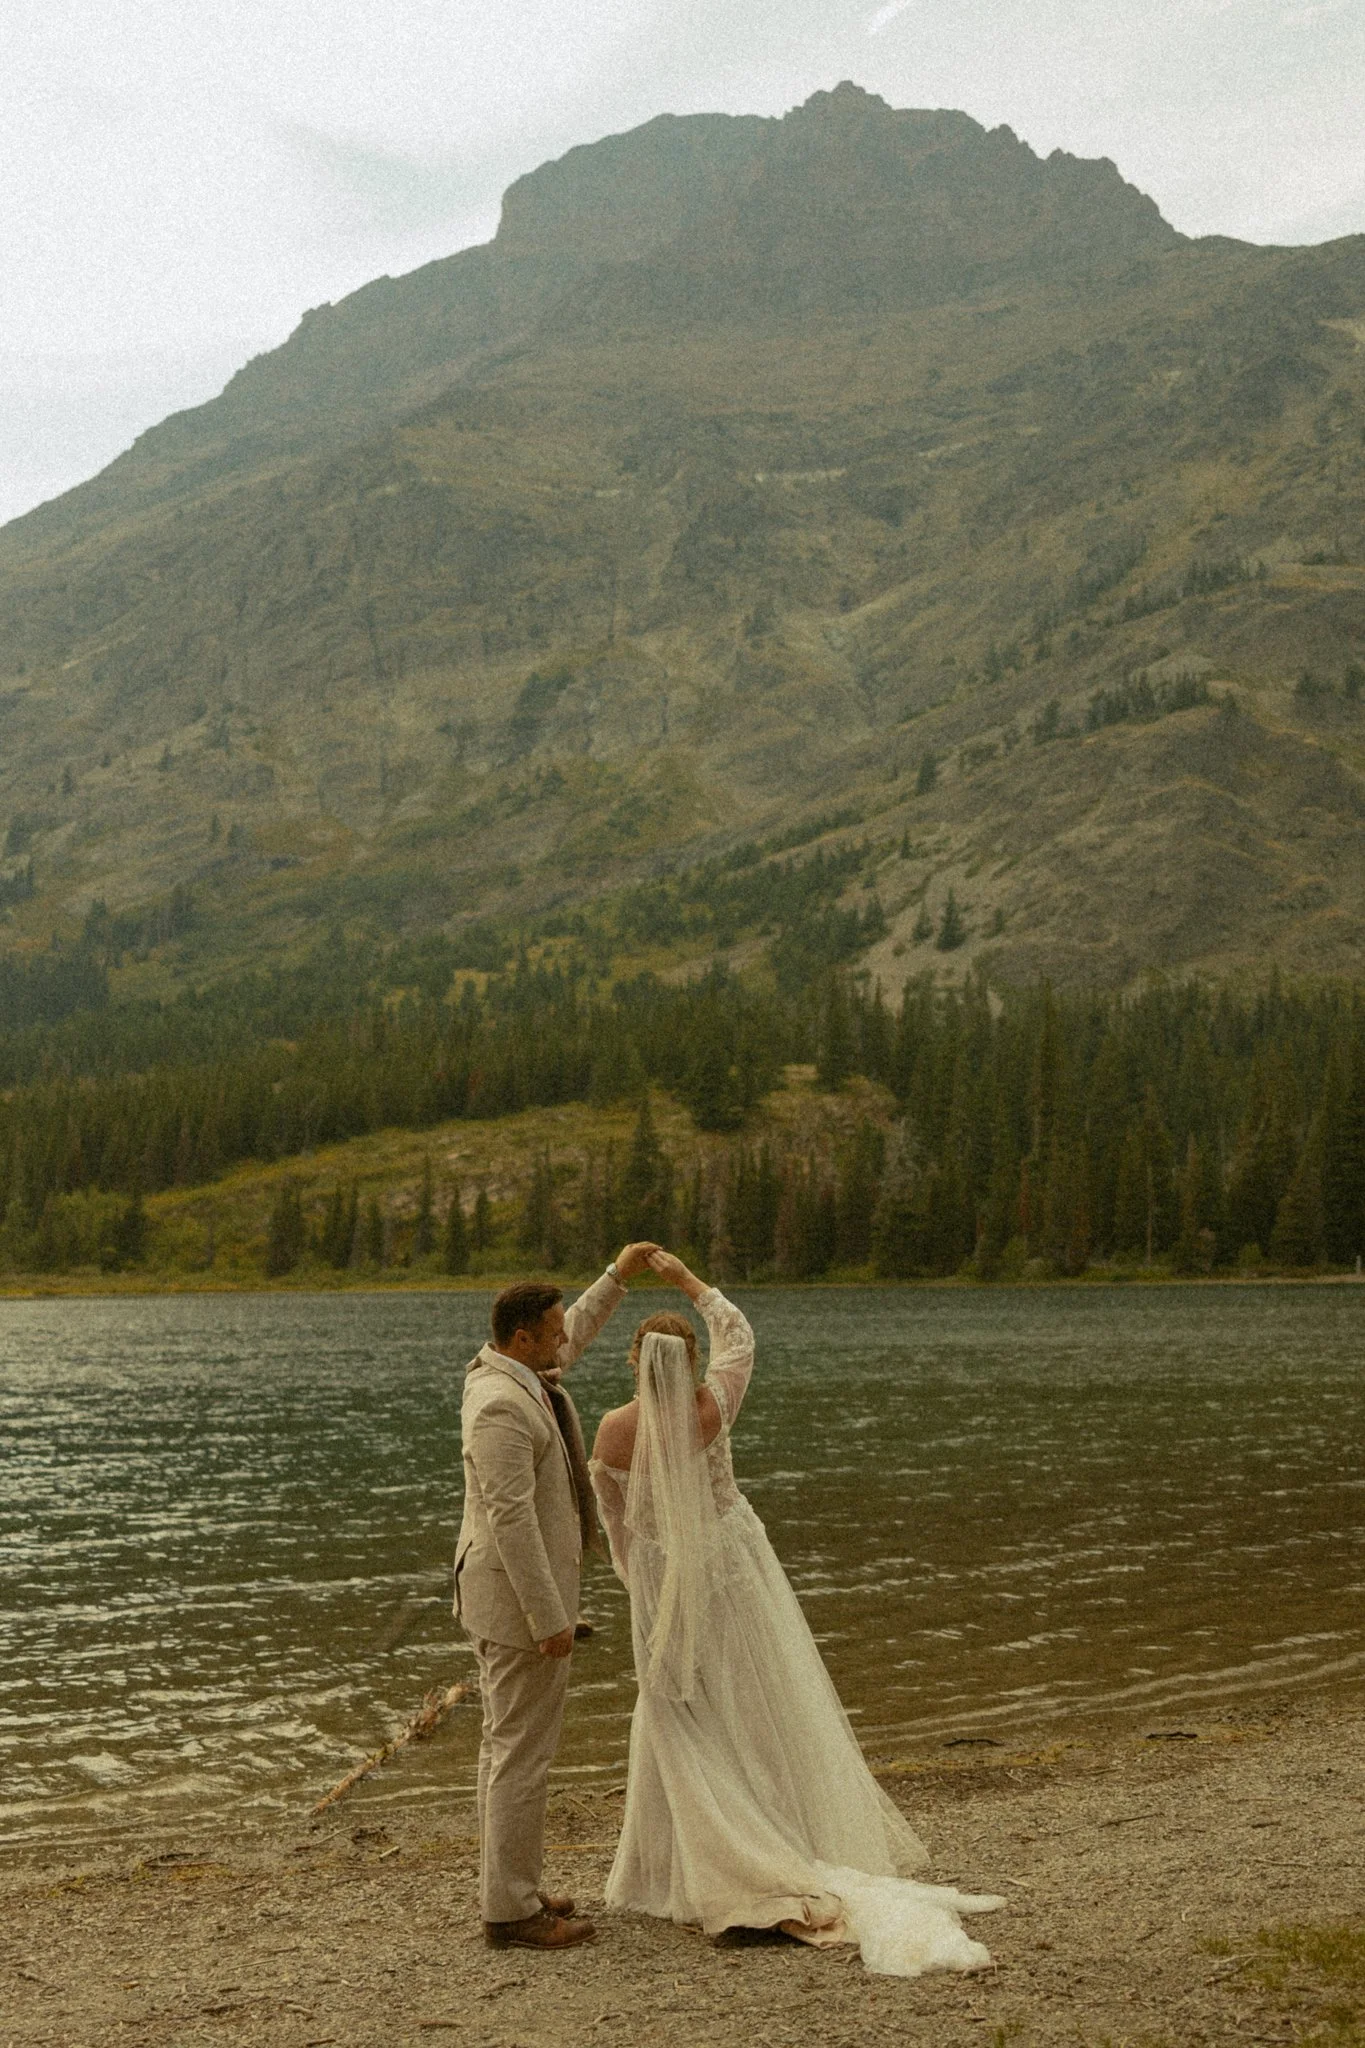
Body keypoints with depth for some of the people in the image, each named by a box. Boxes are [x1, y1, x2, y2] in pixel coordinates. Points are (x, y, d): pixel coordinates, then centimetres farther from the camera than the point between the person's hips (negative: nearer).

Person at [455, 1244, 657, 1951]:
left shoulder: (510, 1368, 5)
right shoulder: (502, 1407, -25)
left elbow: (573, 1336, 28)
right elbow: (511, 1519, -28)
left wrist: (618, 1276, 25)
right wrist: (549, 1620, -26)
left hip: (512, 1590, 11)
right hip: (519, 1596, -11)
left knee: (507, 1743, 16)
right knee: (522, 1752, -3)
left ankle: (506, 1890, 26)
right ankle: (511, 1911, 5)